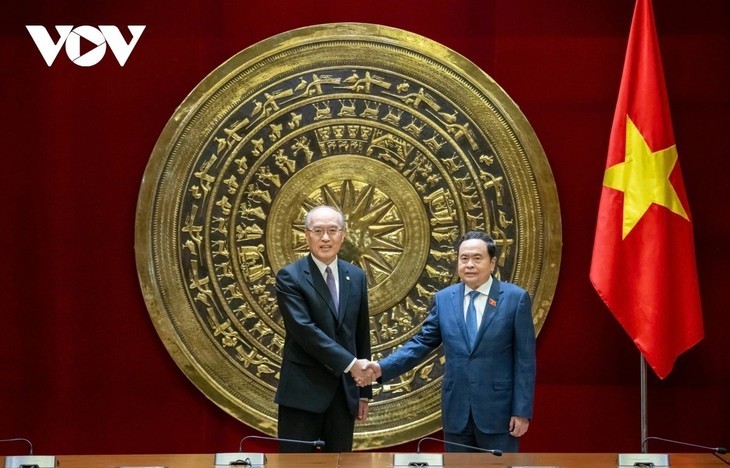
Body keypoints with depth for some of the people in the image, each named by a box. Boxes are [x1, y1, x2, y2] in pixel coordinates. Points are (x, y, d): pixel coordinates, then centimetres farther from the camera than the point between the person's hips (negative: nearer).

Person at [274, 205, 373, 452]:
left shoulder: (356, 277, 11)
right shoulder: (290, 277, -6)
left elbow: (362, 335, 15)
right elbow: (304, 330, -17)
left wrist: (364, 390, 14)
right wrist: (350, 363, -21)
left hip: (344, 392, 5)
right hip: (303, 391, -5)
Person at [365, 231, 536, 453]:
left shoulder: (515, 298, -4)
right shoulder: (444, 299, 7)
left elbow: (524, 360, -5)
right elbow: (422, 343, 7)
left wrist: (522, 411, -9)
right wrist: (383, 368, -8)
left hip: (498, 409, -3)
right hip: (457, 411, 4)